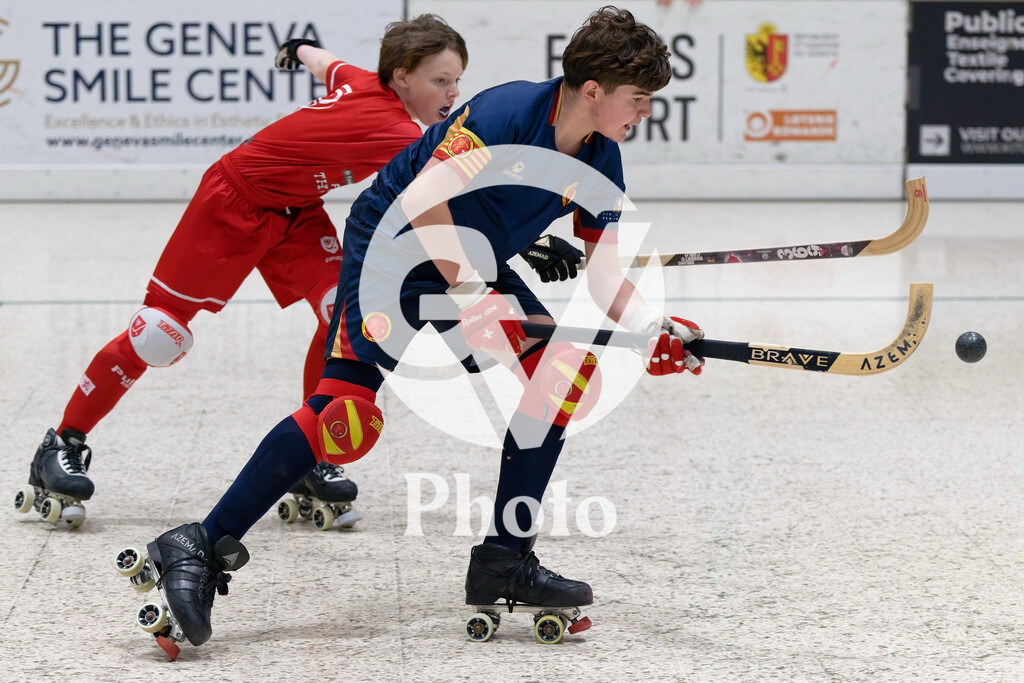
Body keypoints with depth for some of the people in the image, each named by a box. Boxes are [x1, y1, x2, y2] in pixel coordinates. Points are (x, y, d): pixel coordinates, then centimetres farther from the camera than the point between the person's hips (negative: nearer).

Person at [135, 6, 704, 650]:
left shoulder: (600, 161, -1)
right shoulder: (507, 112, -25)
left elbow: (603, 271, -1)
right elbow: (424, 200, -30)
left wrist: (653, 329, -18)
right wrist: (471, 296, -29)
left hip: (475, 263, 8)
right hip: (393, 245, -8)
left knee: (567, 369, -6)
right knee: (348, 412, -22)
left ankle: (507, 558, -1)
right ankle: (201, 549, -19)